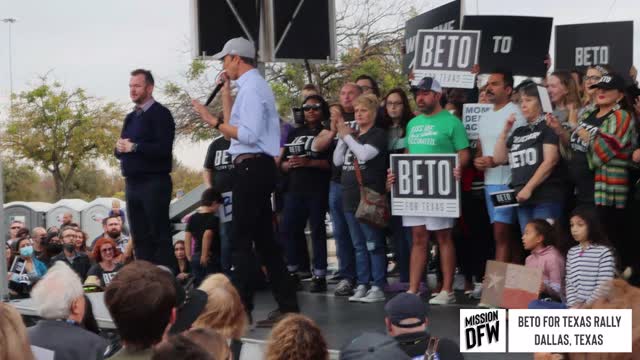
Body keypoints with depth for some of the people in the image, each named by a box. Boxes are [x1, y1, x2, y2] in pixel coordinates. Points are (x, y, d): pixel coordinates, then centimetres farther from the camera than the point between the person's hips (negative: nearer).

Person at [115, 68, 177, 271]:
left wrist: (134, 147, -15)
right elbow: (121, 151, 20)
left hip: (154, 183, -8)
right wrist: (120, 148, -3)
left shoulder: (160, 114, -5)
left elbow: (163, 149, -17)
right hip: (132, 183, 8)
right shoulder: (131, 118, 19)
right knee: (140, 237, 8)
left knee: (160, 236, -7)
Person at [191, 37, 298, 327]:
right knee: (264, 239, 11)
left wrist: (213, 121, -16)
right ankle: (287, 305, 12)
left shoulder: (251, 88, -12)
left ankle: (242, 307, -2)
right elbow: (236, 125, 19)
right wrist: (226, 92, 19)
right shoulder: (255, 85, 18)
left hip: (251, 168, -10)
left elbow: (248, 134, -21)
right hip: (257, 169, 10)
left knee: (241, 240, -6)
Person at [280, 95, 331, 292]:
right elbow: (282, 162, 19)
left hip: (318, 190, -5)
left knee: (317, 230, -2)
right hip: (294, 189, 5)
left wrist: (309, 162, -17)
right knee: (289, 229, 3)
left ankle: (319, 275, 1)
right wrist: (288, 165, -3)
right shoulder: (294, 133, 18)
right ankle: (291, 272, 13)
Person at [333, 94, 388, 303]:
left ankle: (378, 288, -4)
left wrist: (347, 136, -6)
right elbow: (337, 161, 13)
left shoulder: (378, 135, -3)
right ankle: (362, 286, 14)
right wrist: (342, 137, 3)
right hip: (350, 196, 7)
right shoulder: (352, 135, 18)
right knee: (359, 246, 10)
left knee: (374, 244, -6)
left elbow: (364, 154, -18)